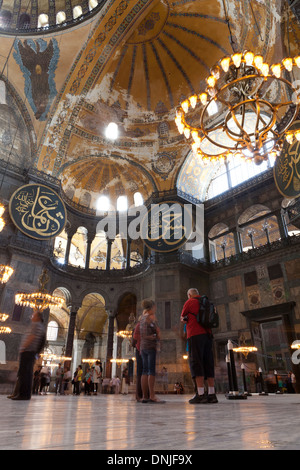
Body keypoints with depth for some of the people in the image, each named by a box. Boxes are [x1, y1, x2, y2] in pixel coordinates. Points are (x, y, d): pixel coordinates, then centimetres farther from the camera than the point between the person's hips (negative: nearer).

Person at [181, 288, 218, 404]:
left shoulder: (189, 302, 3)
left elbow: (182, 317, 14)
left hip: (195, 335, -7)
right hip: (207, 334, 7)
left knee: (196, 363, -8)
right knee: (208, 363, 6)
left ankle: (200, 394, -14)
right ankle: (212, 394, 3)